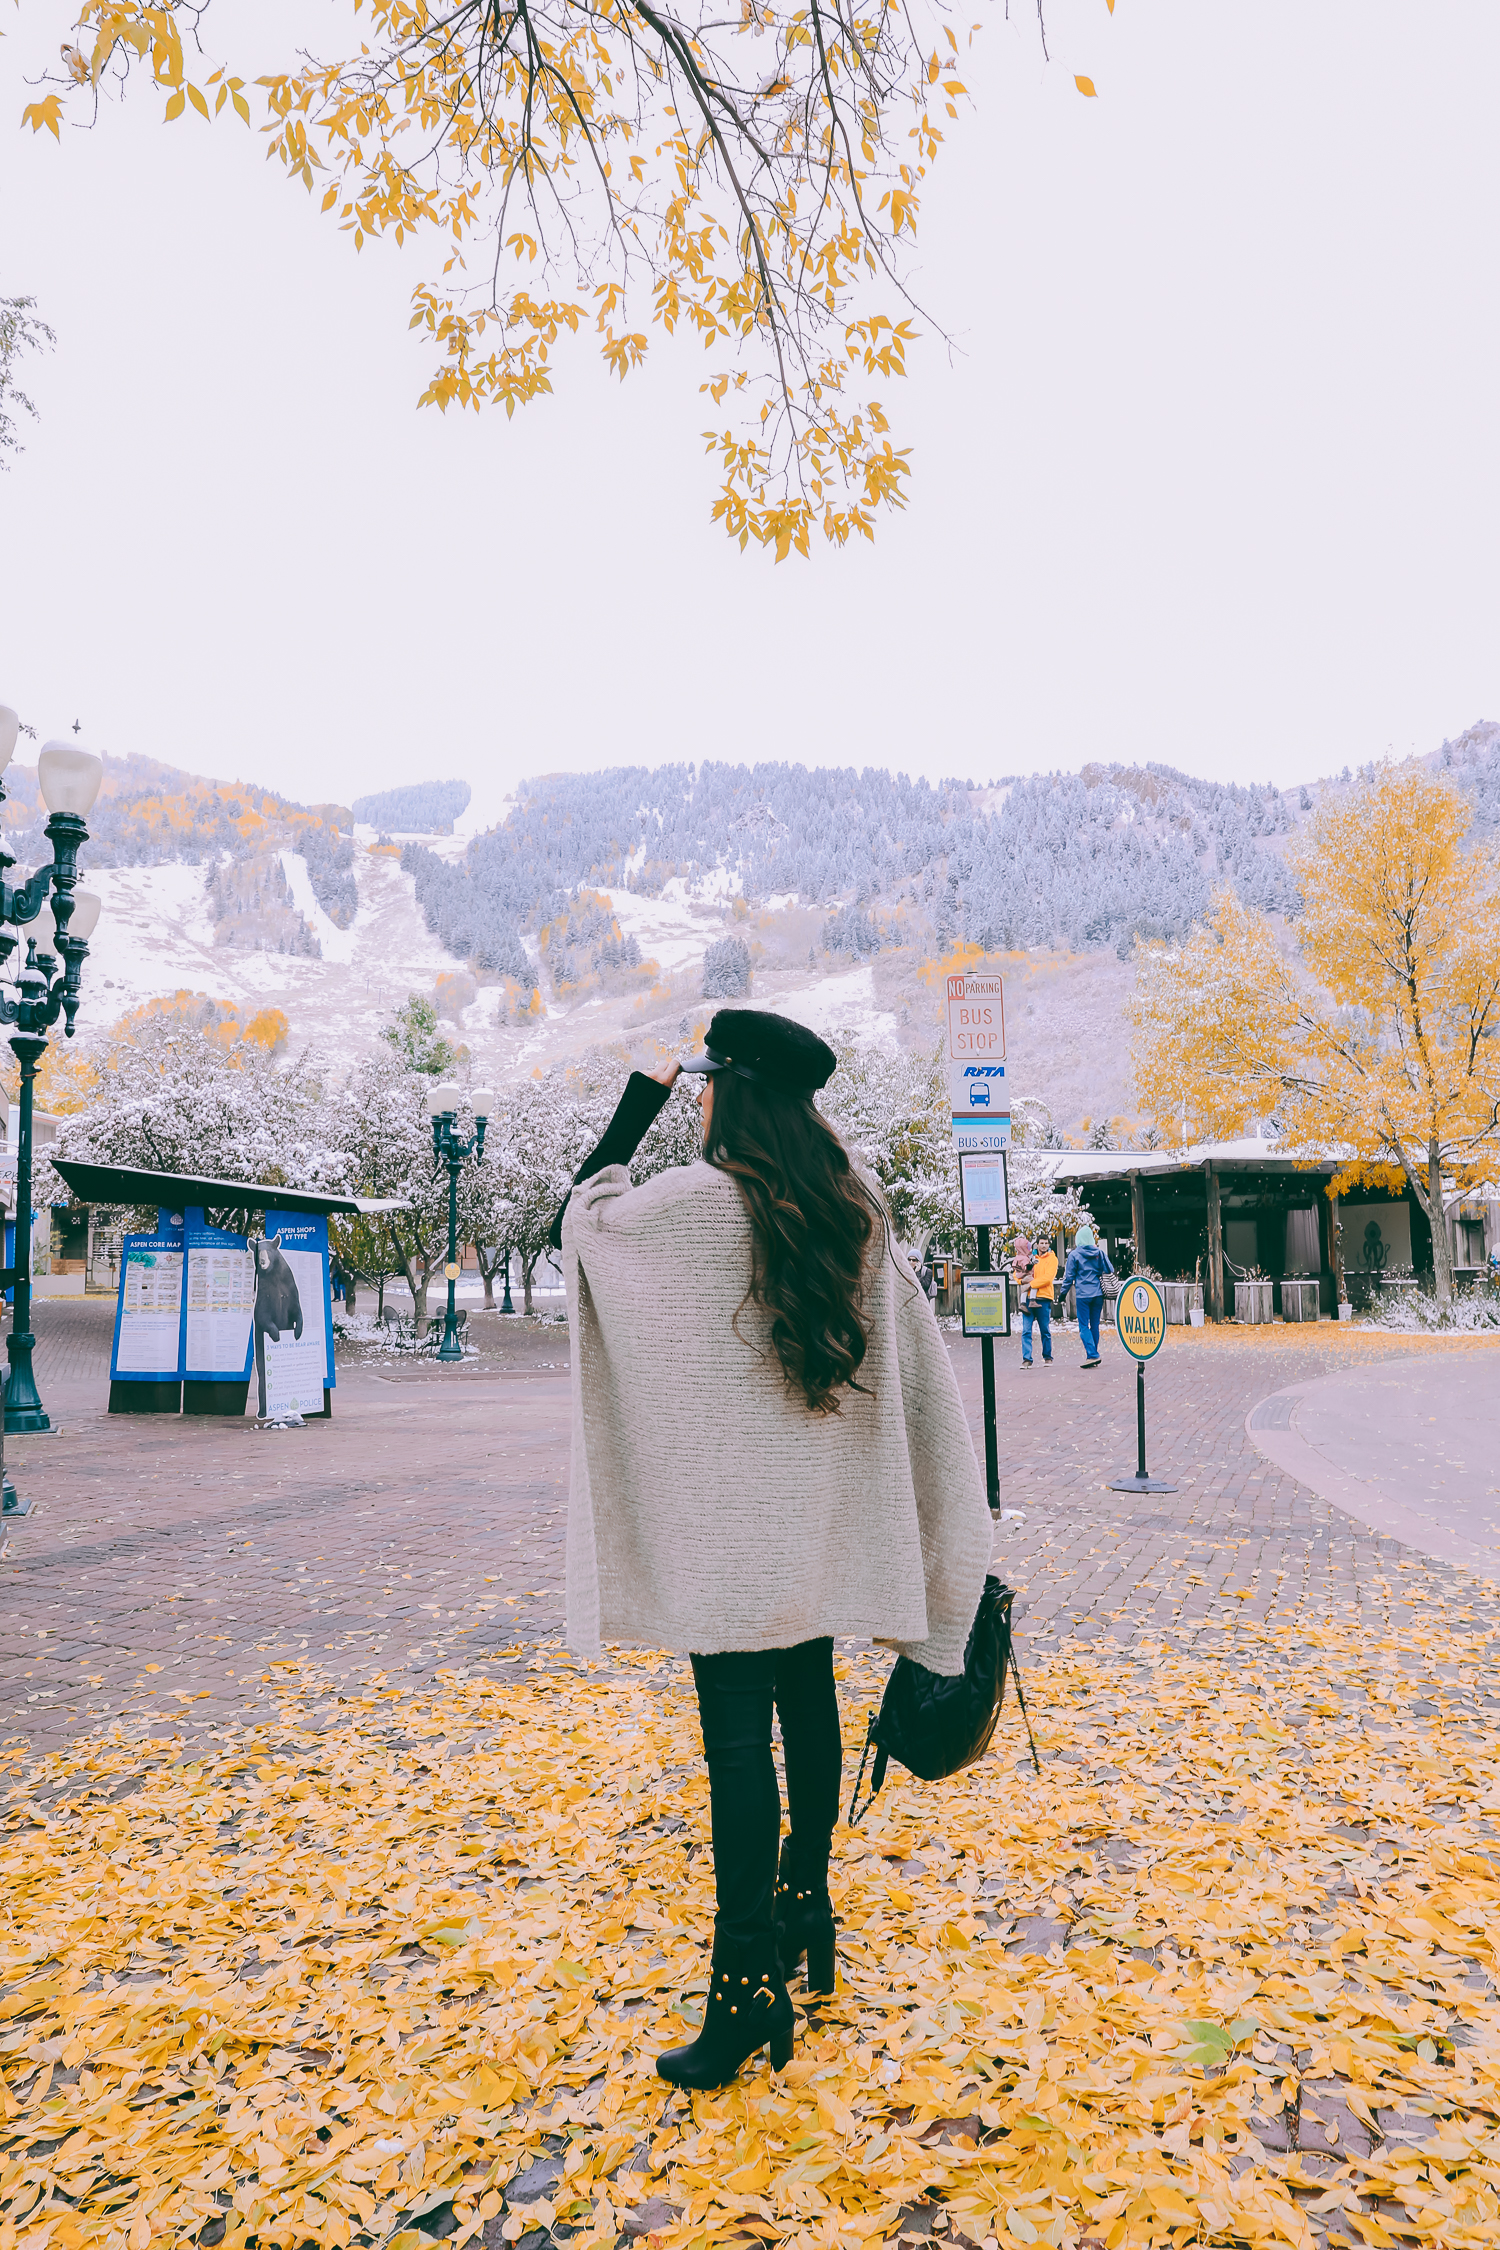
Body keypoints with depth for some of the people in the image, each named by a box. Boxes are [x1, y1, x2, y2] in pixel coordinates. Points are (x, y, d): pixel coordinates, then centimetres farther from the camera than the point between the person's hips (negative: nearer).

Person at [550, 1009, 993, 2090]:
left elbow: (578, 1220, 2)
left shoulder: (692, 1203, -16)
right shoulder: (855, 1207, 1)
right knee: (809, 1706, 19)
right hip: (825, 1512, 6)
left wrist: (635, 1109, 5)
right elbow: (910, 1355, 5)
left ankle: (750, 1986, 4)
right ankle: (806, 1916, 36)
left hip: (728, 1518, -6)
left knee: (738, 1738, -1)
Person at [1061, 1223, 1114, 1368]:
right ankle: (1093, 1357, 15)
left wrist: (1063, 1292, 8)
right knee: (1094, 1325, 11)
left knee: (1083, 1326, -1)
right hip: (1098, 1294, 4)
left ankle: (1092, 1355, -14)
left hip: (1082, 1295, -4)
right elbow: (1110, 1270, 10)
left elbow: (1069, 1277, -3)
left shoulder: (1074, 1255, -6)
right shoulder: (1100, 1253, 3)